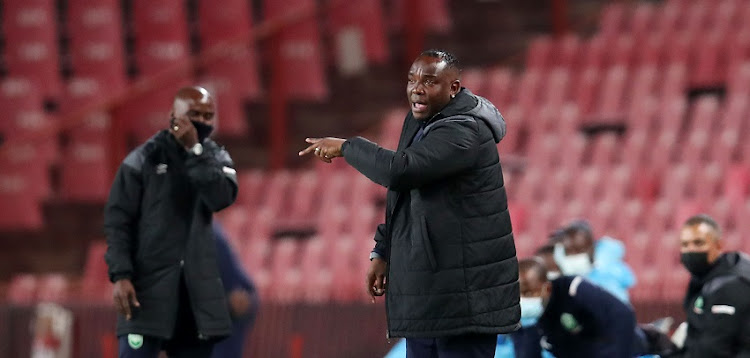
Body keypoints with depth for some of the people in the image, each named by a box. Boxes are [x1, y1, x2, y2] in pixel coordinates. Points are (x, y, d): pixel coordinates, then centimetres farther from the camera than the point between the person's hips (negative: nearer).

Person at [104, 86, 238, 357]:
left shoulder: (216, 159, 10)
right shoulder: (143, 159, -1)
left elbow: (222, 198, -11)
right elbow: (118, 221, -5)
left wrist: (195, 151, -14)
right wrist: (121, 275, -15)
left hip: (198, 285, 4)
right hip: (148, 282, -4)